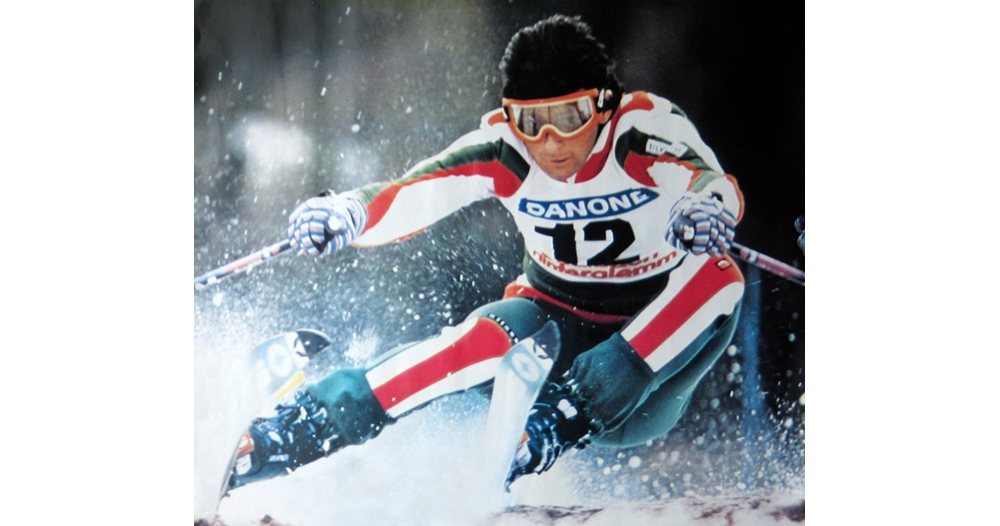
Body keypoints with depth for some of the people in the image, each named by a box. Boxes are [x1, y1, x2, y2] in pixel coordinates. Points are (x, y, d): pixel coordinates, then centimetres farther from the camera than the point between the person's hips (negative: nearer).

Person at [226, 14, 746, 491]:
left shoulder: (648, 124, -20)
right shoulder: (504, 144, -14)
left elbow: (714, 185, -38)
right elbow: (413, 195, -27)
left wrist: (706, 207, -62)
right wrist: (346, 210, -48)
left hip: (656, 340, 0)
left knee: (718, 276, -30)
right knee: (492, 339, -33)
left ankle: (568, 415, -31)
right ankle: (288, 434, -29)